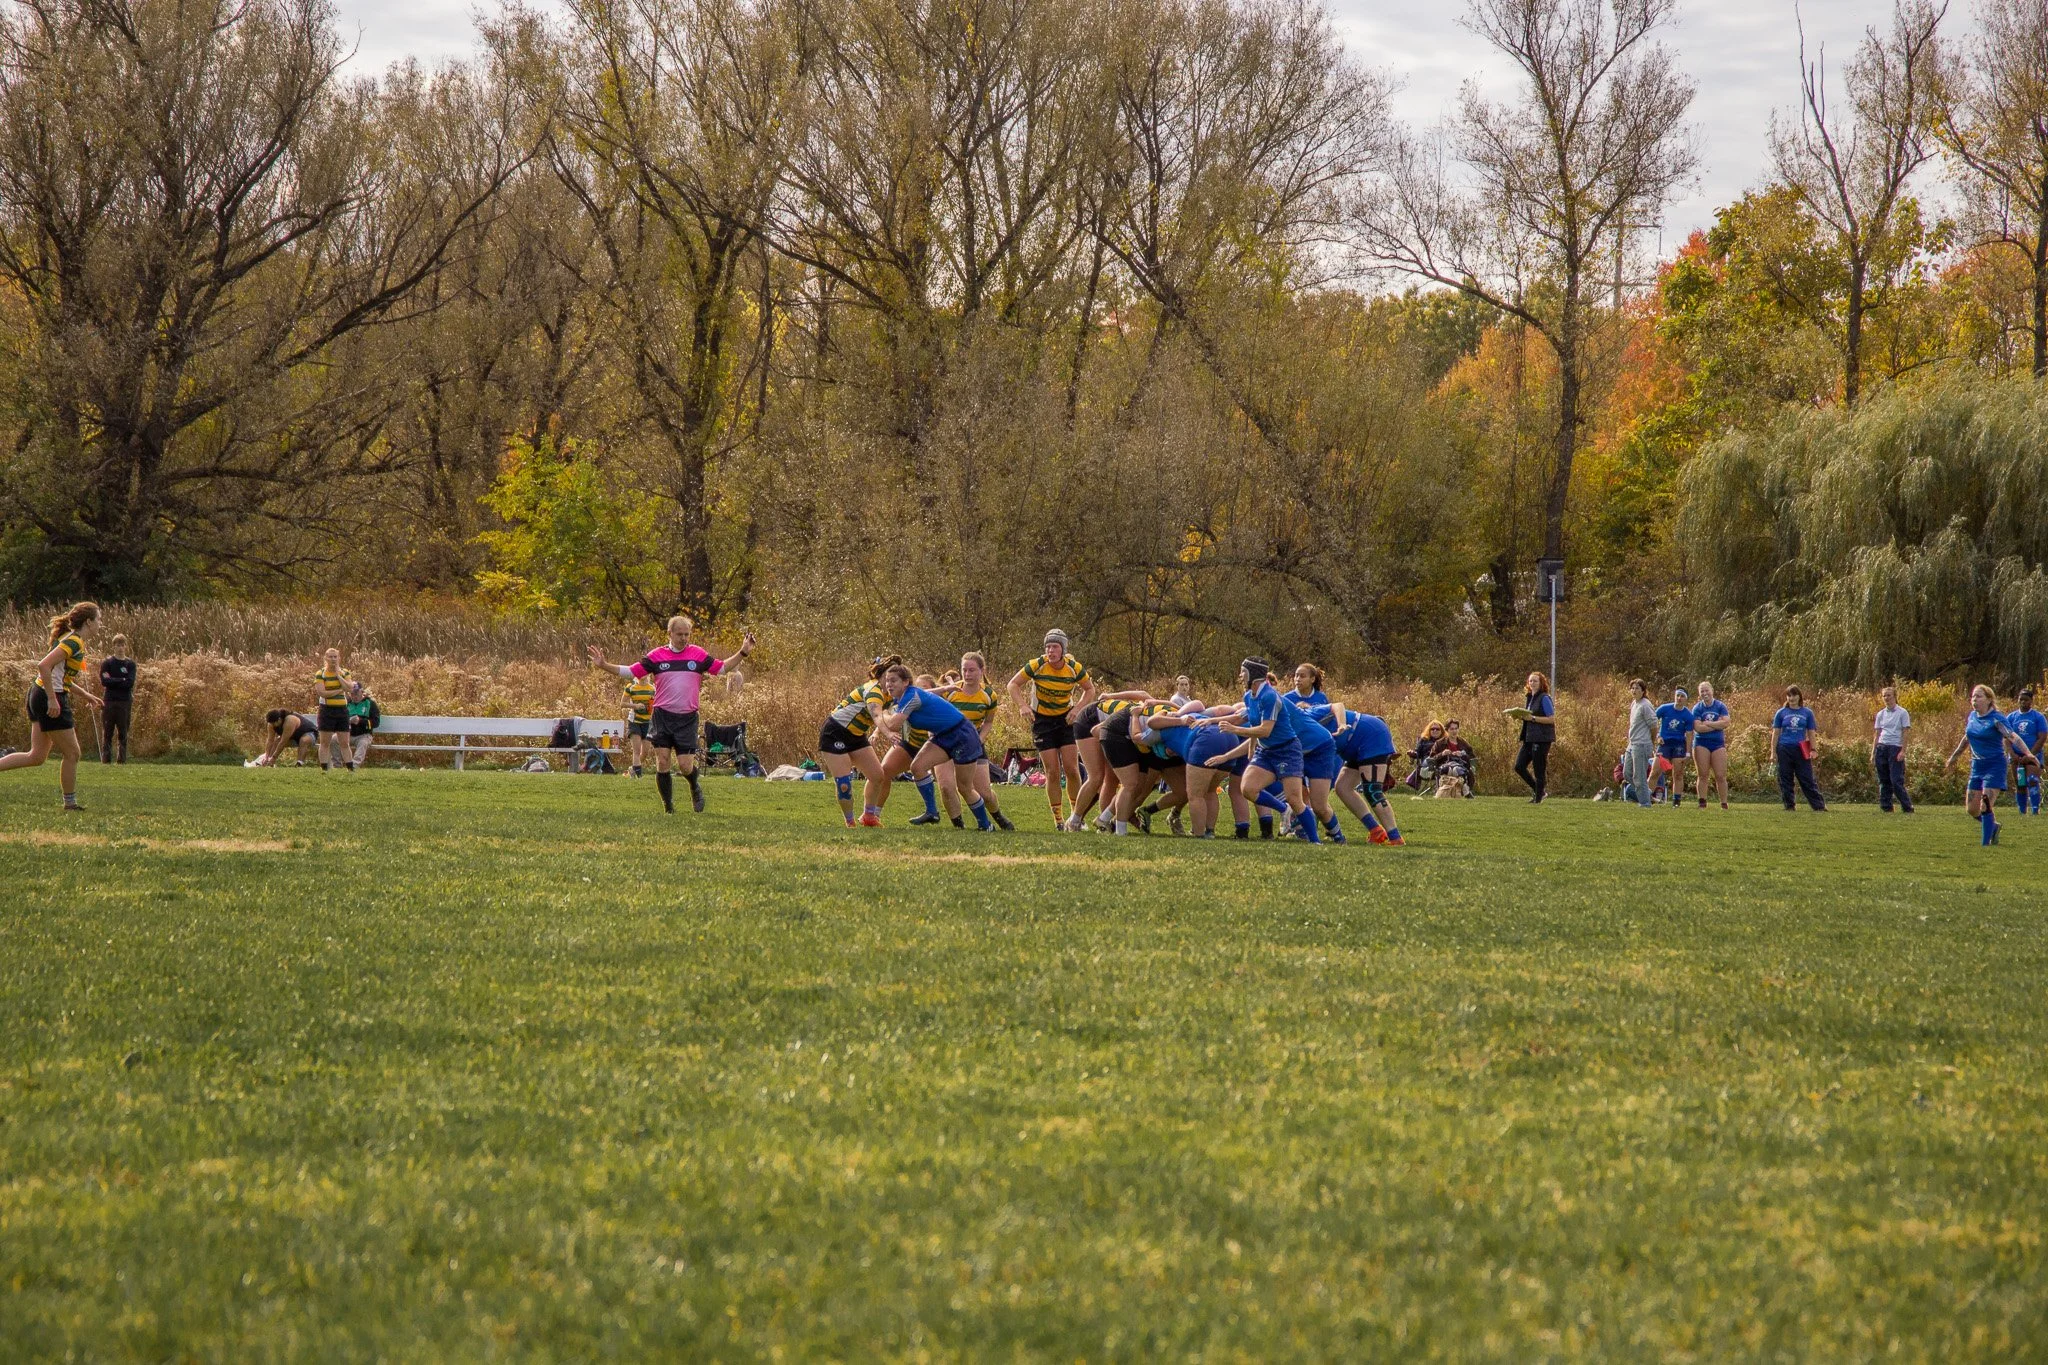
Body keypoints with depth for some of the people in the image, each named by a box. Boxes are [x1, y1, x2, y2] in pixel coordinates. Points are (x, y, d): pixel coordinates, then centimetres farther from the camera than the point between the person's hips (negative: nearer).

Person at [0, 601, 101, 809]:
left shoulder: (70, 639, 14)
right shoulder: (74, 642, -16)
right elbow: (44, 666, -26)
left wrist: (83, 694, 21)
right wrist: (53, 700, -25)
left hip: (39, 694, 10)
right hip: (50, 699, -10)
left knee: (36, 757, 11)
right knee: (71, 753, 2)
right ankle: (70, 803, 11)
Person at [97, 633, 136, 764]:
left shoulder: (130, 664, 7)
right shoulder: (107, 662, 4)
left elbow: (130, 683, -5)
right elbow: (104, 681, -9)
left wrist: (112, 681, -7)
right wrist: (122, 681, -8)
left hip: (125, 702, 1)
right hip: (109, 702, -1)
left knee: (123, 734, 2)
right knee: (107, 734, -1)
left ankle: (122, 760, 4)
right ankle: (105, 760, 1)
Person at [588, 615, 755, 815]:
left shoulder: (699, 654, 5)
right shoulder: (656, 656, 3)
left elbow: (722, 668, 13)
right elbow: (631, 671, 4)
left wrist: (743, 653, 4)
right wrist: (604, 665, -5)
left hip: (687, 718, 0)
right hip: (662, 716, 0)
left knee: (685, 766, -6)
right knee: (662, 763, -7)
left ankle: (695, 789, 28)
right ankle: (668, 806, 6)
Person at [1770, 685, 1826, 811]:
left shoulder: (1807, 713, 6)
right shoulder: (1781, 713, 5)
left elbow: (1811, 733, 10)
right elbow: (1775, 733, 7)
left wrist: (1813, 750, 2)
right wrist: (1773, 752, 2)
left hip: (1801, 750, -1)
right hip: (1784, 750, 1)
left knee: (1807, 779, -3)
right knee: (1785, 780, 2)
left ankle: (1819, 805, -1)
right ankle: (1789, 806, 10)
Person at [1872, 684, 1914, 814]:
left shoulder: (1902, 713, -1)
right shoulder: (1881, 714, 13)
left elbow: (1905, 734, -4)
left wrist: (1903, 751, -12)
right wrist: (1873, 753, 10)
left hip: (1895, 748, -5)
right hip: (1881, 748, 5)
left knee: (1896, 781, -11)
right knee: (1883, 781, 3)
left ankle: (1908, 808, -6)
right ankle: (1886, 807, 8)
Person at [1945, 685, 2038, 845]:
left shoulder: (1996, 719, -15)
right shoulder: (1972, 717, 6)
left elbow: (2013, 737, -28)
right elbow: (1966, 739, 24)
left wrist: (2028, 754, -43)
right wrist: (1953, 758, 33)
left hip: (1994, 767, -7)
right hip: (1977, 766, 7)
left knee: (1985, 807, -15)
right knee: (1973, 810, 8)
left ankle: (1986, 844, -6)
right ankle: (1994, 826, 34)